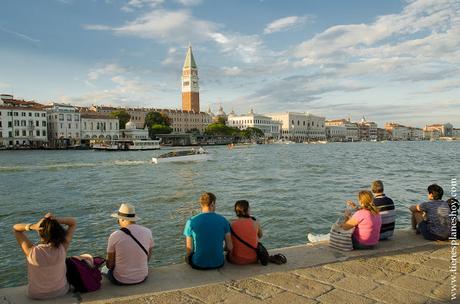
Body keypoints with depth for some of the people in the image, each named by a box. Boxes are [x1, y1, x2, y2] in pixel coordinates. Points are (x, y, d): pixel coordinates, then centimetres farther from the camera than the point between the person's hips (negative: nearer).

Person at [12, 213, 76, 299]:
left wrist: (32, 226, -34)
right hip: (61, 290, 0)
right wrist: (56, 220, -32)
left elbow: (15, 228, -16)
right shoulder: (62, 248, -28)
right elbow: (73, 222, -16)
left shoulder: (32, 251, -31)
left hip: (37, 294, 0)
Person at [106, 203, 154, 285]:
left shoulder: (114, 236, -18)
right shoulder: (147, 232, -9)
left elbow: (109, 264, -8)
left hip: (120, 280, -2)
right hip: (142, 277, 3)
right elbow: (148, 258, 2)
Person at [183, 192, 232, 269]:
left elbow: (189, 249, -6)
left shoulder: (191, 222, -10)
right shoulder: (223, 220, -7)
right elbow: (229, 247, -5)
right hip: (218, 263, 1)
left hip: (198, 264, -1)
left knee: (187, 256, 31)